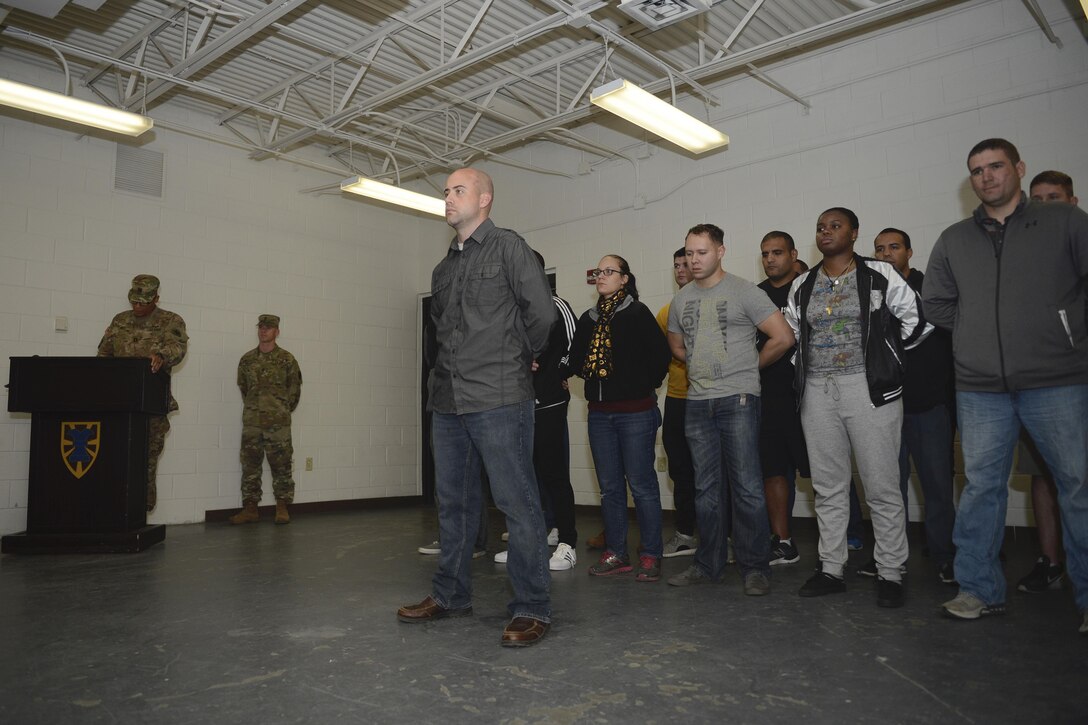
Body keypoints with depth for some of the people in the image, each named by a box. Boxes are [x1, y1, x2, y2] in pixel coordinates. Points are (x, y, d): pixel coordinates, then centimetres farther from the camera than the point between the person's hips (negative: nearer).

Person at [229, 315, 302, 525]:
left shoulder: (286, 359, 0)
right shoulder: (247, 359, 8)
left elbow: (294, 389, 5)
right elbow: (242, 387, 18)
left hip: (278, 423, -3)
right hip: (251, 422, 3)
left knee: (281, 465, 0)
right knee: (250, 465, 5)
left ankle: (282, 508, 8)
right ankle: (250, 509, 13)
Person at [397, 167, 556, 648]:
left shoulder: (508, 247, -2)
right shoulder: (444, 268, 18)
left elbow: (541, 312, -9)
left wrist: (519, 357, 4)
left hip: (498, 401, -8)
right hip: (448, 400, 8)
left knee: (517, 503, -3)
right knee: (454, 502, 15)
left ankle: (531, 609, 6)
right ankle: (450, 595, 29)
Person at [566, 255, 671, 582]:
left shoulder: (638, 313, -4)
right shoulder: (588, 318, 13)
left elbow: (661, 353, -10)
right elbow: (575, 361, 17)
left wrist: (644, 386, -2)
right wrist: (596, 381, 8)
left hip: (635, 412, -6)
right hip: (599, 413, 6)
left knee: (641, 485, -2)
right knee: (609, 486, 10)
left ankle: (650, 556, 8)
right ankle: (615, 553, 19)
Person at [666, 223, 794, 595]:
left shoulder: (744, 292, -4)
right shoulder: (681, 299, 12)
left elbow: (783, 338, -5)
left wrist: (750, 367, 3)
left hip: (738, 401, -5)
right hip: (697, 404, 5)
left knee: (747, 488, -3)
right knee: (707, 489, 11)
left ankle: (755, 567, 9)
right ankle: (709, 564, 22)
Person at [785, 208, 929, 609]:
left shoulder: (879, 275, 0)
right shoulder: (802, 285, 12)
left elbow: (918, 318, 2)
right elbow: (789, 333, 23)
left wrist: (887, 352, 3)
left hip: (869, 388, -4)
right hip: (817, 392, 4)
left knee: (882, 486, -1)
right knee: (828, 487, 9)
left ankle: (890, 574, 10)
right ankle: (831, 569, 19)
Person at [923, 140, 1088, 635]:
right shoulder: (953, 240, 13)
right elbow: (936, 304, 18)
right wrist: (980, 330, 9)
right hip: (980, 389, 3)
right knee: (981, 487, 5)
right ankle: (980, 590, 15)